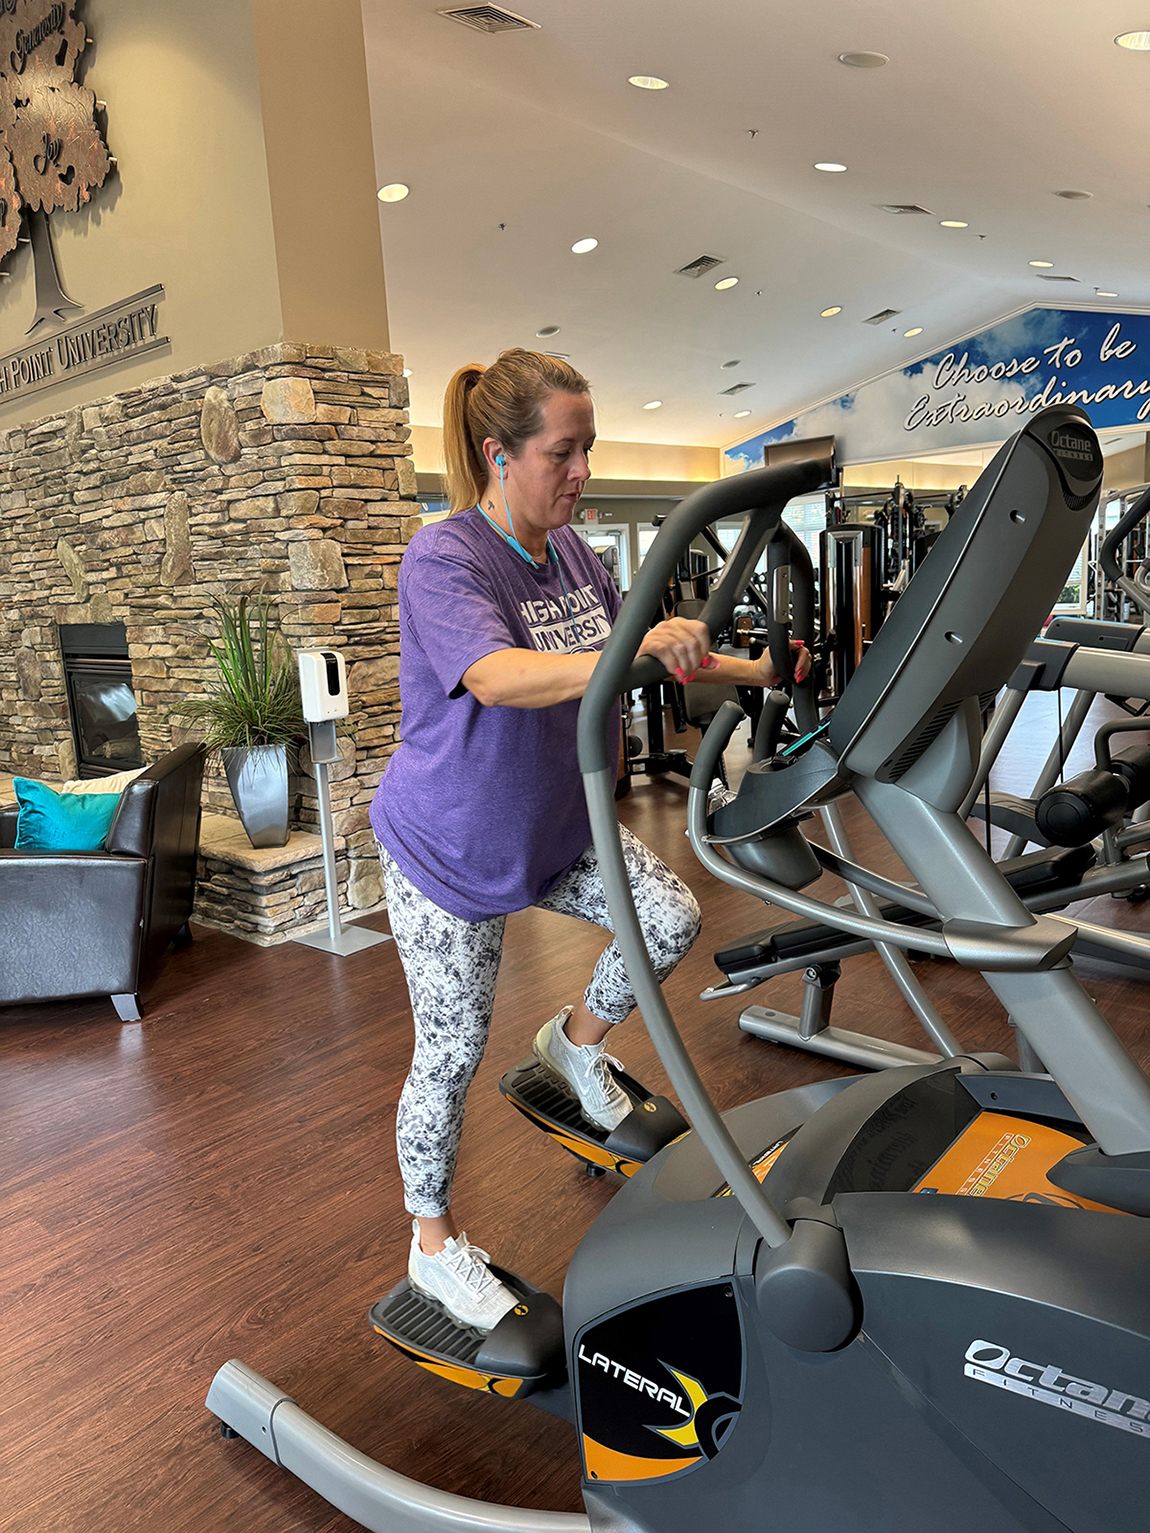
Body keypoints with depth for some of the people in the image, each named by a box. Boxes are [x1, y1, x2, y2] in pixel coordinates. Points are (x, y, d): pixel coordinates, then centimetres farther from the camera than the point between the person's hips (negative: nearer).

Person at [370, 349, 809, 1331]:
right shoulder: (443, 559, -23)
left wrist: (758, 673, 3)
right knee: (451, 1055, 3)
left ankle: (577, 1039, 21)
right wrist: (629, 653, -56)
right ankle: (434, 1244, 28)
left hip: (556, 827, 7)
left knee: (673, 919, -9)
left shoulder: (569, 551, 1)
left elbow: (647, 652, 11)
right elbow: (495, 676, -42)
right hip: (452, 850, -6)